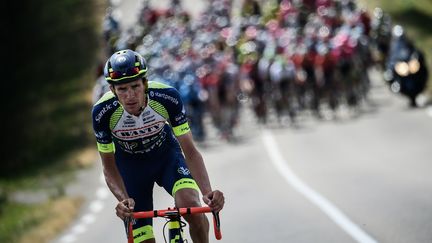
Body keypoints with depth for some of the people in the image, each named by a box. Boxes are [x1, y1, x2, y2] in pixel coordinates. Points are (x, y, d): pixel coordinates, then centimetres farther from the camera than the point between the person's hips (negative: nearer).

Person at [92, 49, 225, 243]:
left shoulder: (167, 97, -31)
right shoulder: (103, 112, -30)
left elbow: (190, 152, -25)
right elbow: (109, 167, -18)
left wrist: (207, 192, -41)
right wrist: (123, 200, -38)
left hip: (166, 156, 0)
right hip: (130, 164, 0)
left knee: (190, 205, -30)